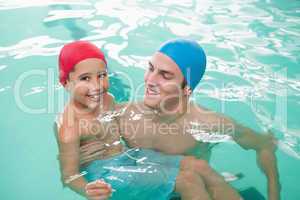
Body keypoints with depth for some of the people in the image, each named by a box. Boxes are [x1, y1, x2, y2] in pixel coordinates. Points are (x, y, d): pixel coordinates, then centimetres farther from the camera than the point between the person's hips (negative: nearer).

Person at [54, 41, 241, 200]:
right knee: (188, 179, -18)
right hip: (104, 177, -8)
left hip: (128, 155, 8)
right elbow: (69, 175, -17)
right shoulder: (69, 128, -21)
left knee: (196, 165, -4)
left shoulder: (107, 98, 2)